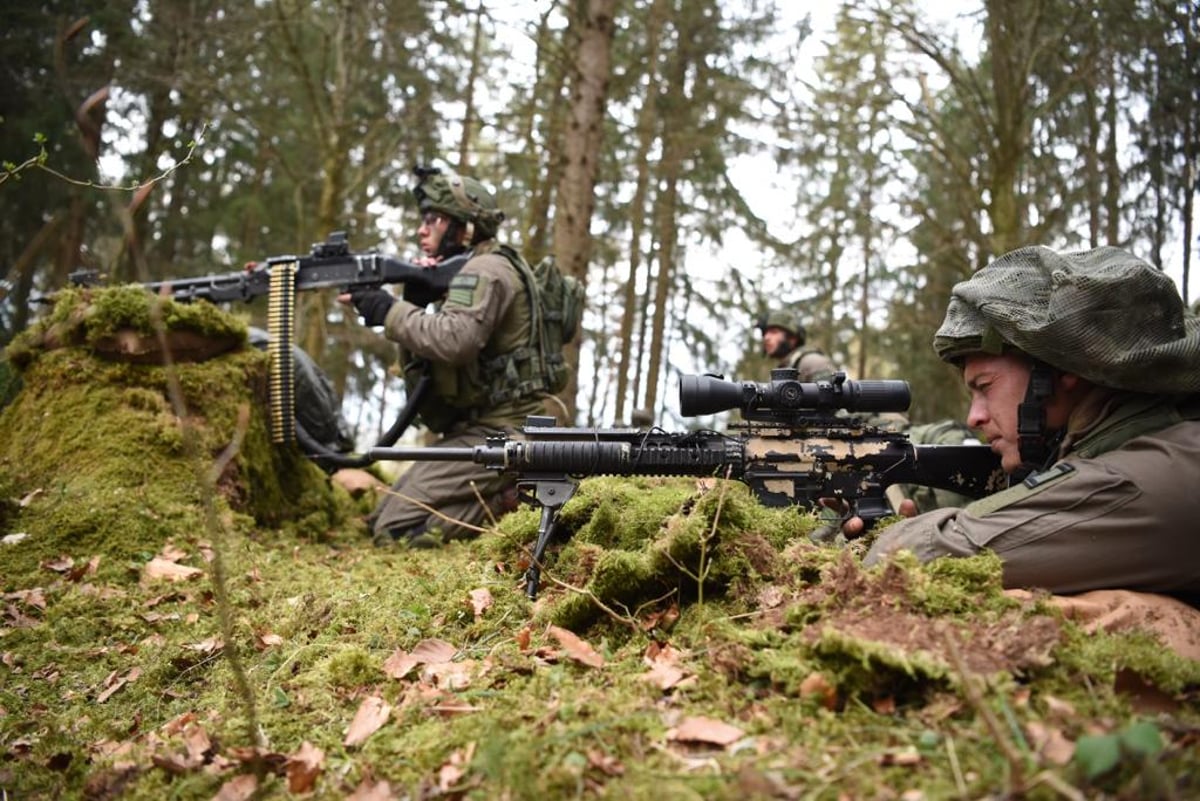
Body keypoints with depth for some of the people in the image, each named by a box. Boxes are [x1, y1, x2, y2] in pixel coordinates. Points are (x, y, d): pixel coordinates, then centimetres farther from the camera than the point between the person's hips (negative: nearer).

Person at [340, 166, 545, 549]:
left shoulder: (485, 270, -11)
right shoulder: (467, 273, 20)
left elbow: (453, 341, -29)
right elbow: (428, 353, 15)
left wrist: (388, 310, -16)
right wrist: (412, 300, 0)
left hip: (496, 436, -10)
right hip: (477, 430, 10)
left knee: (396, 530, -15)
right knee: (381, 520, 14)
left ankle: (515, 494, -8)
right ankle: (506, 487, 10)